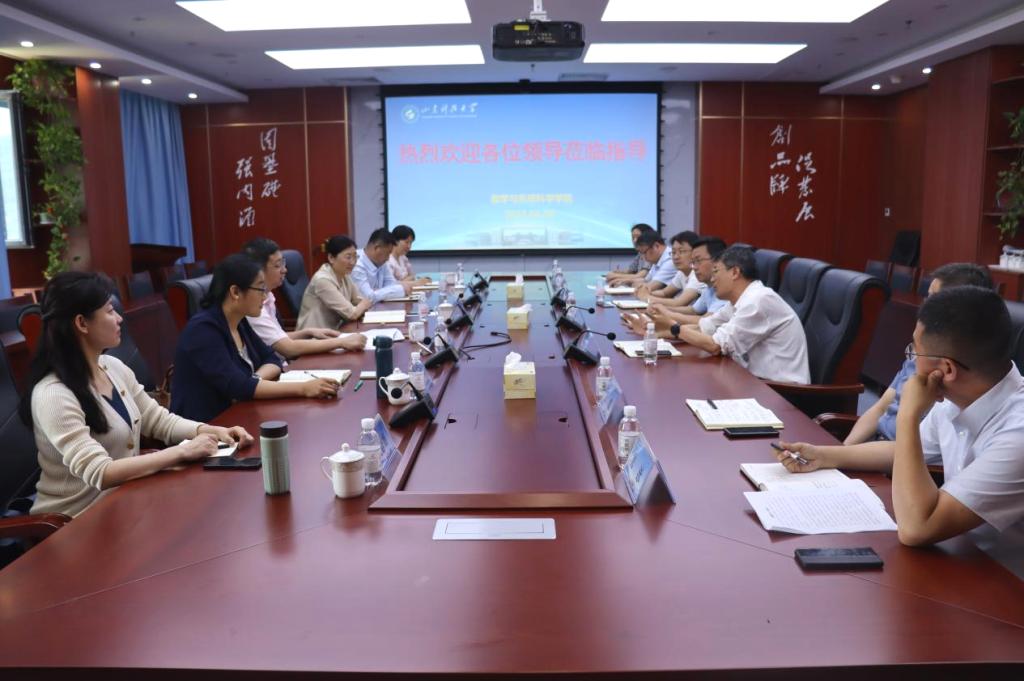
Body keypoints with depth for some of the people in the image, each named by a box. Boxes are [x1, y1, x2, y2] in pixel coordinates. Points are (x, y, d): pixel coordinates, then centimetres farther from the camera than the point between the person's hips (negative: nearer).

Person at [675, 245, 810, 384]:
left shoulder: (759, 300, -19)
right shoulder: (739, 301, 8)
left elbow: (715, 346, -18)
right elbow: (701, 329, 12)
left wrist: (675, 328, -9)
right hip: (761, 380, 7)